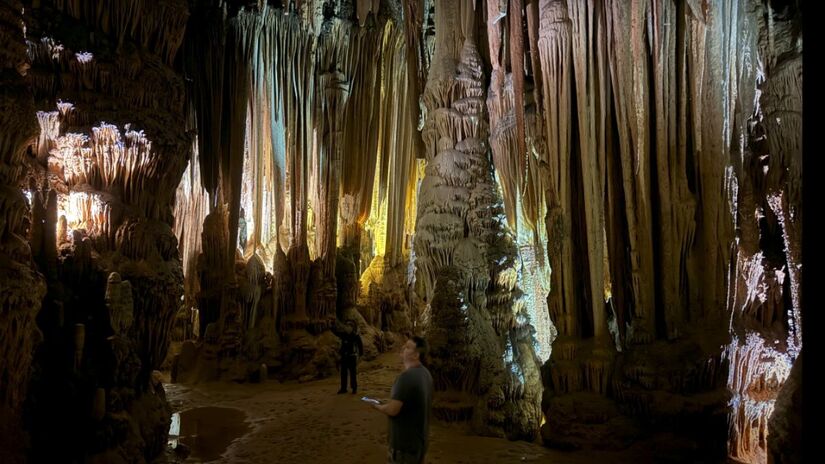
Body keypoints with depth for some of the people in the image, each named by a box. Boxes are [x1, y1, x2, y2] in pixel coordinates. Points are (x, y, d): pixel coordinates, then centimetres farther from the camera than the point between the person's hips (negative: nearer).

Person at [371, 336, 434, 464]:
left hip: (405, 443, -9)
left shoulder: (407, 376, -26)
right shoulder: (425, 373, 3)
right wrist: (388, 402, 12)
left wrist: (378, 406, -6)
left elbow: (392, 410, -26)